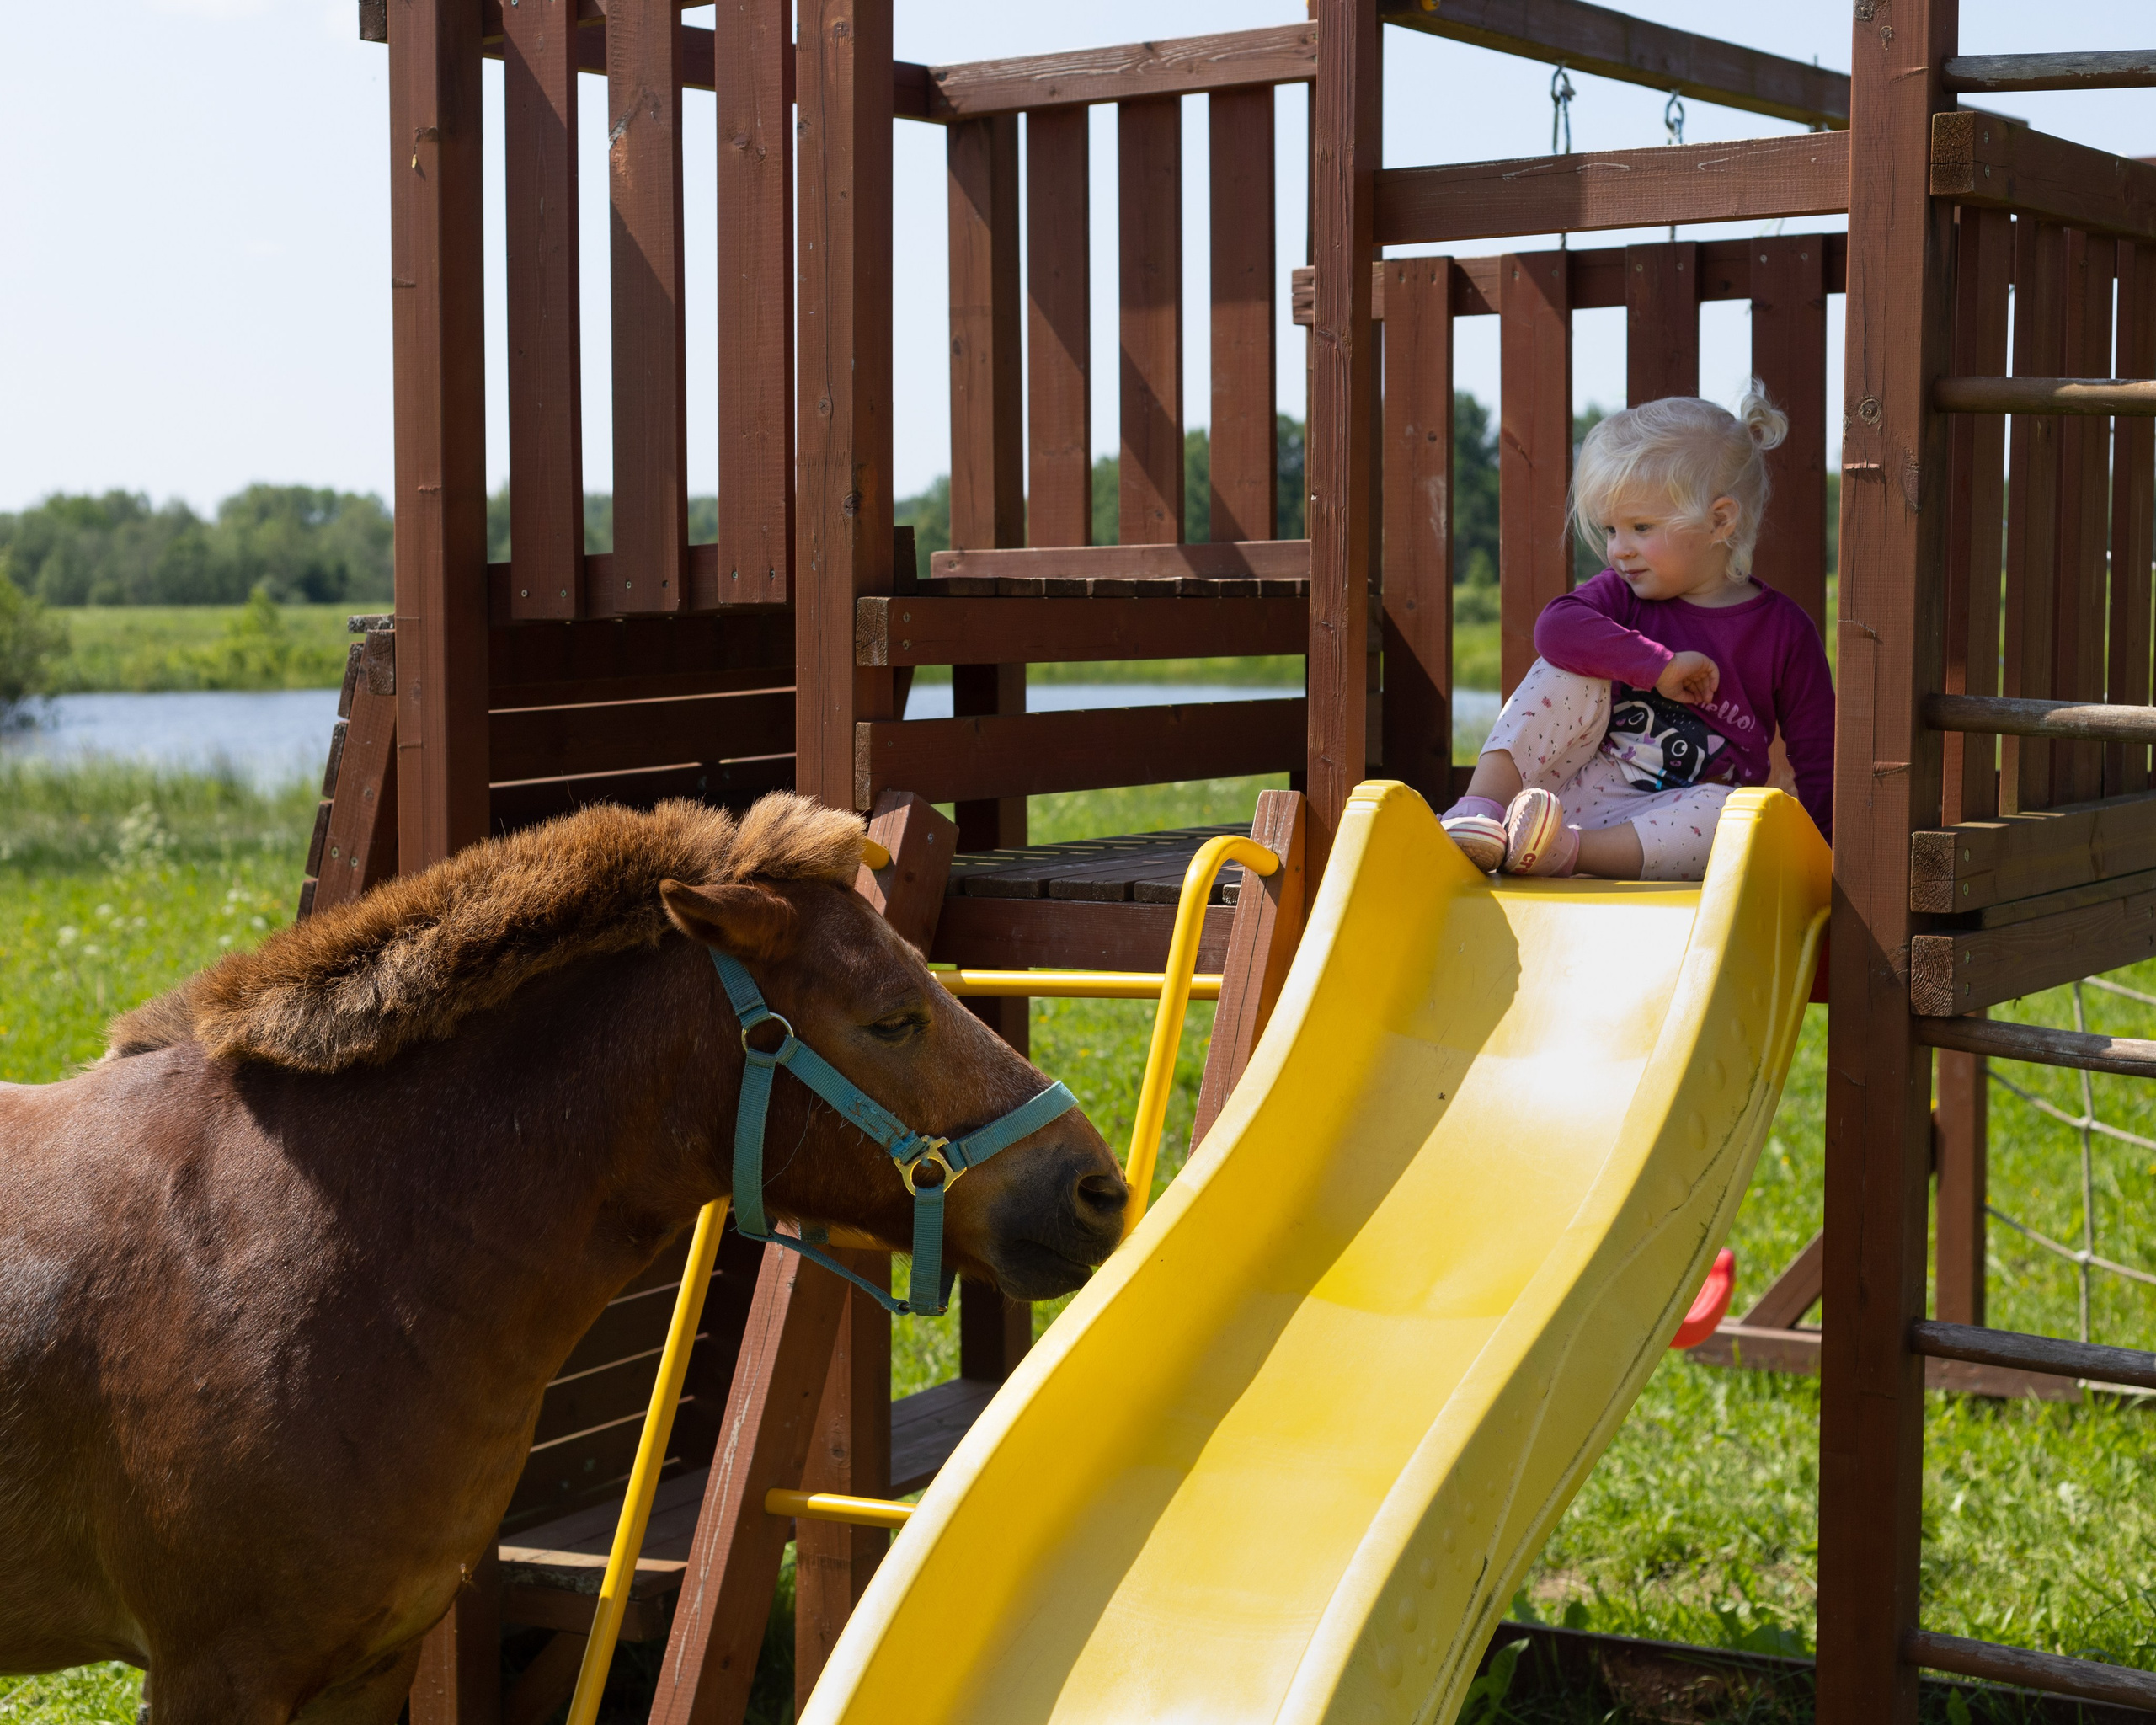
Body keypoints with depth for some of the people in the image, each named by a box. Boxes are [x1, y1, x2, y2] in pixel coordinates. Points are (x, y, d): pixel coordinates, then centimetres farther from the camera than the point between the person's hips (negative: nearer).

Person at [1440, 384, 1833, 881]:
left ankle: (1566, 851, -40)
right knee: (1568, 673, -17)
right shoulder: (1622, 593, 3)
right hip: (1576, 784, 2)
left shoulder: (1783, 629, -1)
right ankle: (1482, 808, -28)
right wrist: (1658, 666, -27)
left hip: (1665, 818, -2)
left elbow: (1817, 750, 2)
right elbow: (1555, 626, -20)